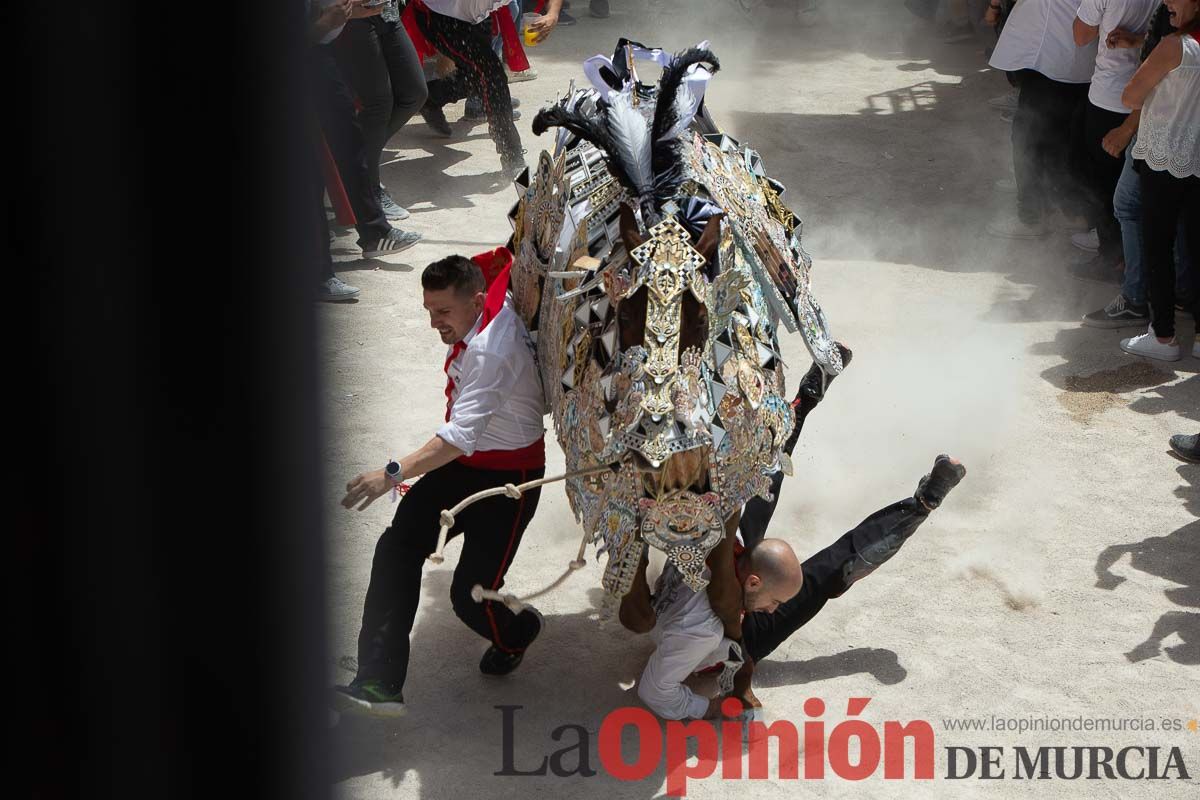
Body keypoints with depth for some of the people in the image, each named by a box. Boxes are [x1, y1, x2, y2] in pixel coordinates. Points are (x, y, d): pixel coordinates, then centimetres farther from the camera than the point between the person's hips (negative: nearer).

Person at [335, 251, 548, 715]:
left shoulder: (489, 354, -31)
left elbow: (461, 436, -41)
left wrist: (394, 475, -48)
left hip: (506, 477, -9)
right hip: (463, 463, 9)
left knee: (472, 596, -9)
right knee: (396, 550, -11)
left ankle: (515, 634, 32)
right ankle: (379, 684, -15)